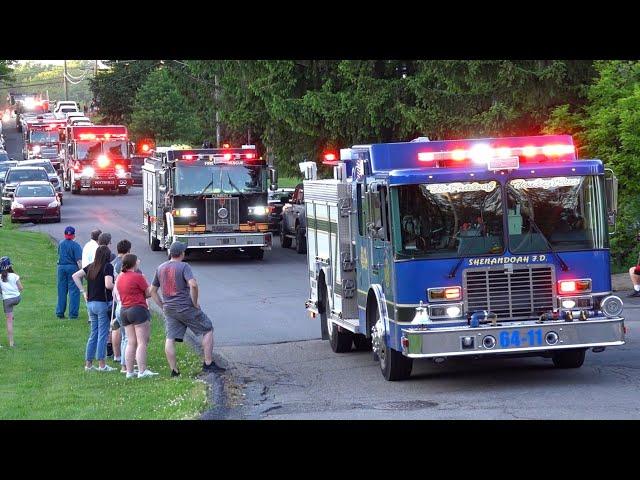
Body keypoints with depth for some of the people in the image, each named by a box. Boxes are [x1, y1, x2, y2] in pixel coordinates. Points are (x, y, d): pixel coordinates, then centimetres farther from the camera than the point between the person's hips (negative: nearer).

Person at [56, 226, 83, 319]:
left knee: (61, 291, 12)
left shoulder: (60, 244, 5)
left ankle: (60, 312, 15)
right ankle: (73, 313, -2)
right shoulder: (75, 245, -12)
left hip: (61, 267, 5)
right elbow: (79, 260, -15)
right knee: (73, 291, 0)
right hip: (72, 267, -5)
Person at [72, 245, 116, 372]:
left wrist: (83, 291, 10)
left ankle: (88, 363, 14)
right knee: (102, 334, -1)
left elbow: (75, 276, 10)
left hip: (91, 303, 6)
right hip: (103, 303, -6)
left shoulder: (91, 267, 8)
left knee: (93, 334, 14)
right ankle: (101, 364, 0)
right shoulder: (108, 267, -12)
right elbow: (108, 284, -24)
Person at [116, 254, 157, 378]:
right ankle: (142, 371, -10)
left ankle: (129, 371, 7)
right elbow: (148, 293, -8)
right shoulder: (138, 277, -13)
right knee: (142, 342, -5)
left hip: (124, 311, 8)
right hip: (138, 310, -8)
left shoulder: (120, 278, 11)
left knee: (131, 343, 9)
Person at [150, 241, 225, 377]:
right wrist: (195, 303, -13)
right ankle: (208, 364, 2)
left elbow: (153, 291, 14)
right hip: (185, 308, -5)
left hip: (169, 309, 5)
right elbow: (193, 285, -26)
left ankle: (174, 371, 4)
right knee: (208, 330, 7)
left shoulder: (160, 268, 9)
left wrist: (163, 306, 17)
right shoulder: (184, 266, -11)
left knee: (170, 339, 6)